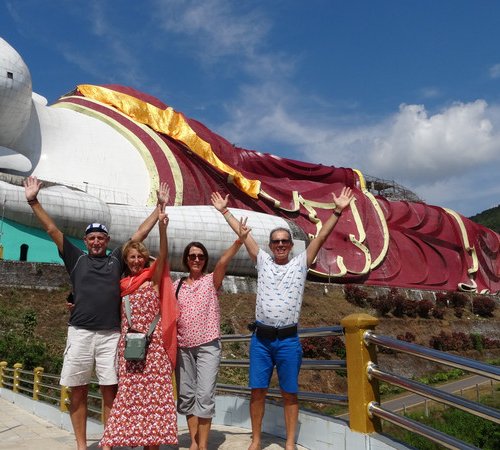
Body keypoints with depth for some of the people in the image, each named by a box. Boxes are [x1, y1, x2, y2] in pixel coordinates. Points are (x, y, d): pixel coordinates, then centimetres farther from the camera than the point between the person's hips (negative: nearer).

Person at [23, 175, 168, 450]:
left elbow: (141, 233, 10)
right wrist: (33, 201, 5)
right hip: (80, 332, 0)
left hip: (111, 334, 0)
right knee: (77, 391, 5)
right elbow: (52, 229, 9)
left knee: (110, 391, 4)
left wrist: (160, 206, 8)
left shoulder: (117, 259, 11)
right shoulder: (76, 259, 11)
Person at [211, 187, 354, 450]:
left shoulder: (300, 264, 2)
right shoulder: (262, 261, 6)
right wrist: (224, 210, 8)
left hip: (288, 339, -1)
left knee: (289, 393, 8)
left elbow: (321, 236, -4)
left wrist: (337, 211, -11)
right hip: (261, 338, 1)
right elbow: (243, 234, 6)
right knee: (258, 390, 7)